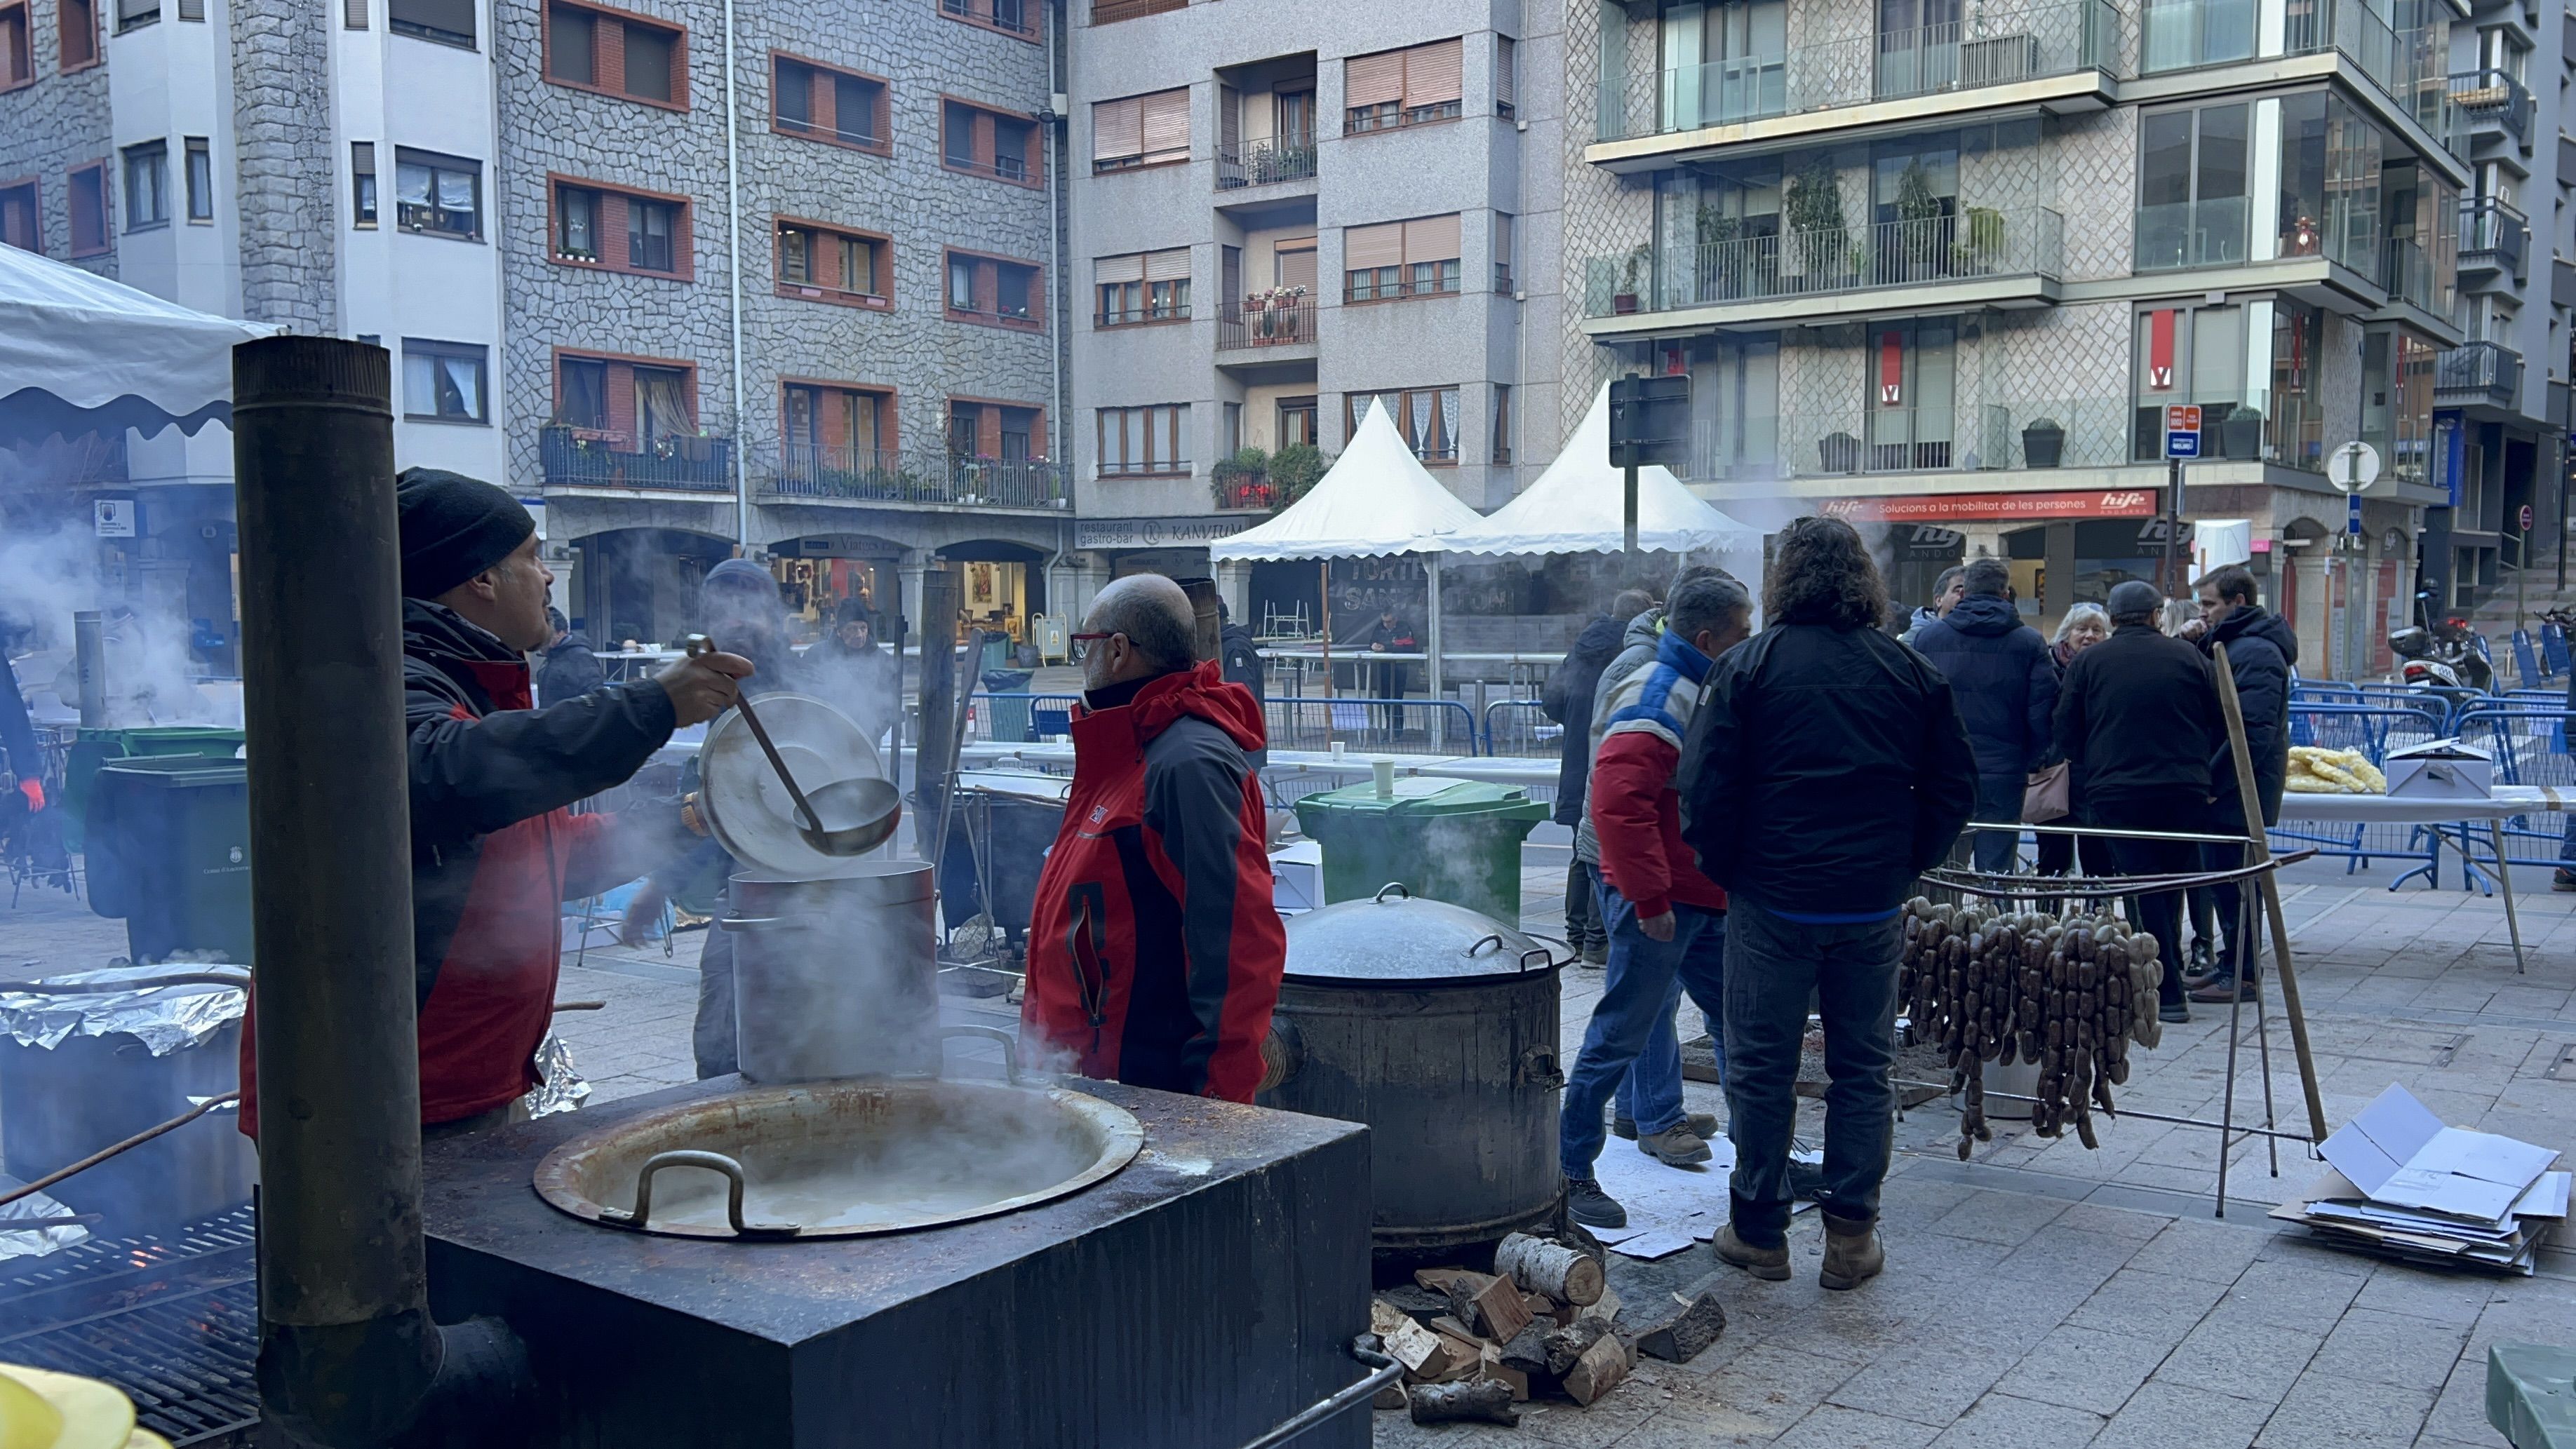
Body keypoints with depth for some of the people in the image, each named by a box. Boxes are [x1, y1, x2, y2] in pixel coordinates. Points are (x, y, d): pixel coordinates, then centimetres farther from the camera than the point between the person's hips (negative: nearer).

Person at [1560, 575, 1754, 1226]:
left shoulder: (1714, 694, 14)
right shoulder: (1658, 700, -18)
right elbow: (1618, 805, -27)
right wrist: (1649, 898, -25)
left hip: (1709, 903, 9)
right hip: (1659, 905, -9)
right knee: (1619, 1037, -2)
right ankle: (1568, 1170, 8)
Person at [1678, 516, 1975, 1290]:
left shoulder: (1747, 666, -6)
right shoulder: (1911, 671, 5)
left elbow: (1705, 790, -10)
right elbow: (1954, 787, 7)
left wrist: (1725, 871, 3)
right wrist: (1904, 864, 13)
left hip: (1773, 900, -3)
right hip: (1873, 905, 3)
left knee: (1762, 1067, 7)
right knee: (1864, 1067, 12)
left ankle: (1759, 1232, 15)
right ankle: (1851, 1237, 16)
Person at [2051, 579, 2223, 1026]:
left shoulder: (2087, 662, 3)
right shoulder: (2188, 657, 7)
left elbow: (2066, 734, 6)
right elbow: (2219, 725, 12)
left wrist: (2085, 786, 17)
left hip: (2115, 793, -2)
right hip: (2185, 794, 2)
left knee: (2142, 892, 0)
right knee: (2172, 886, 14)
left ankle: (2168, 993, -3)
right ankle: (2169, 976, 21)